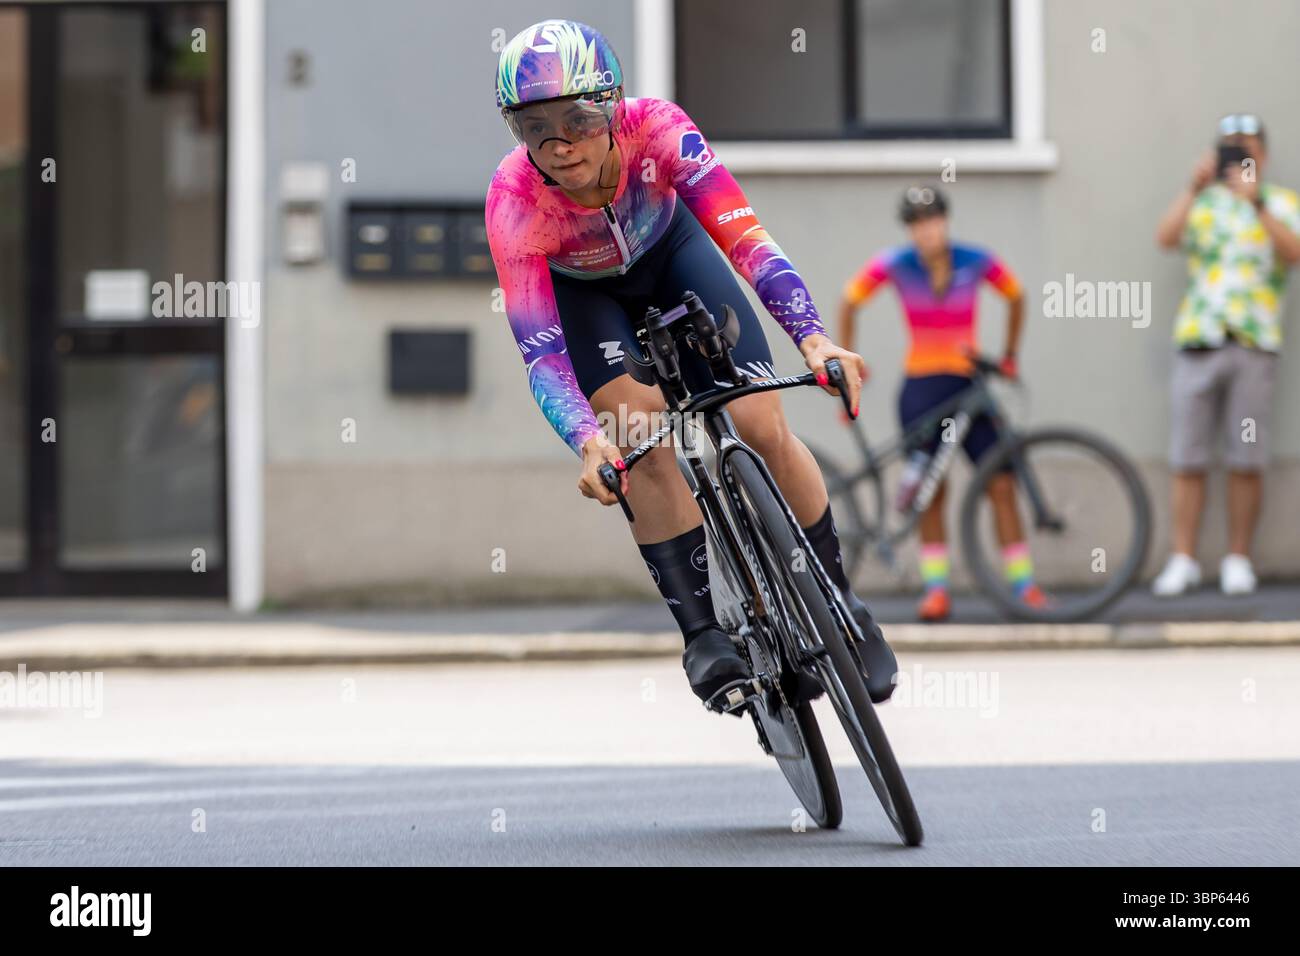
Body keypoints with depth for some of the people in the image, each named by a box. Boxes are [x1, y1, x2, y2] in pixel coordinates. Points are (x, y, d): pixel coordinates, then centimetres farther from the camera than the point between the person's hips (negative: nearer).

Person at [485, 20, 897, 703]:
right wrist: (587, 442, -54)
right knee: (644, 438, -25)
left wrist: (813, 339, -56)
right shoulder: (514, 203, -36)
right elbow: (541, 355, -37)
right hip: (581, 289, -1)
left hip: (668, 250, 1)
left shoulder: (656, 129, -36)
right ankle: (701, 633, -16)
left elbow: (746, 239, -41)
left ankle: (841, 603, 9)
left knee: (764, 429, -11)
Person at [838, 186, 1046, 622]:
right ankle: (935, 588, 7)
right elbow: (849, 302, 5)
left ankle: (1023, 584, 0)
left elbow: (1015, 297, 13)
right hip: (921, 386, -1)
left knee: (1001, 485, -5)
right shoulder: (895, 265, -8)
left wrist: (1009, 355, 14)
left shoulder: (977, 262, -6)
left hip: (968, 382, 1)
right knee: (931, 492, 0)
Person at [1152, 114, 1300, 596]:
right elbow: (1165, 237, -3)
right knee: (1188, 461, -2)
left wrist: (1257, 203, -21)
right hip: (1197, 340, 1)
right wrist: (1193, 188, -15)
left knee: (1246, 462, -1)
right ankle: (1182, 561, 2)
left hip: (1254, 344, -1)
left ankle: (1237, 560, 7)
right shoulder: (1203, 203, 16)